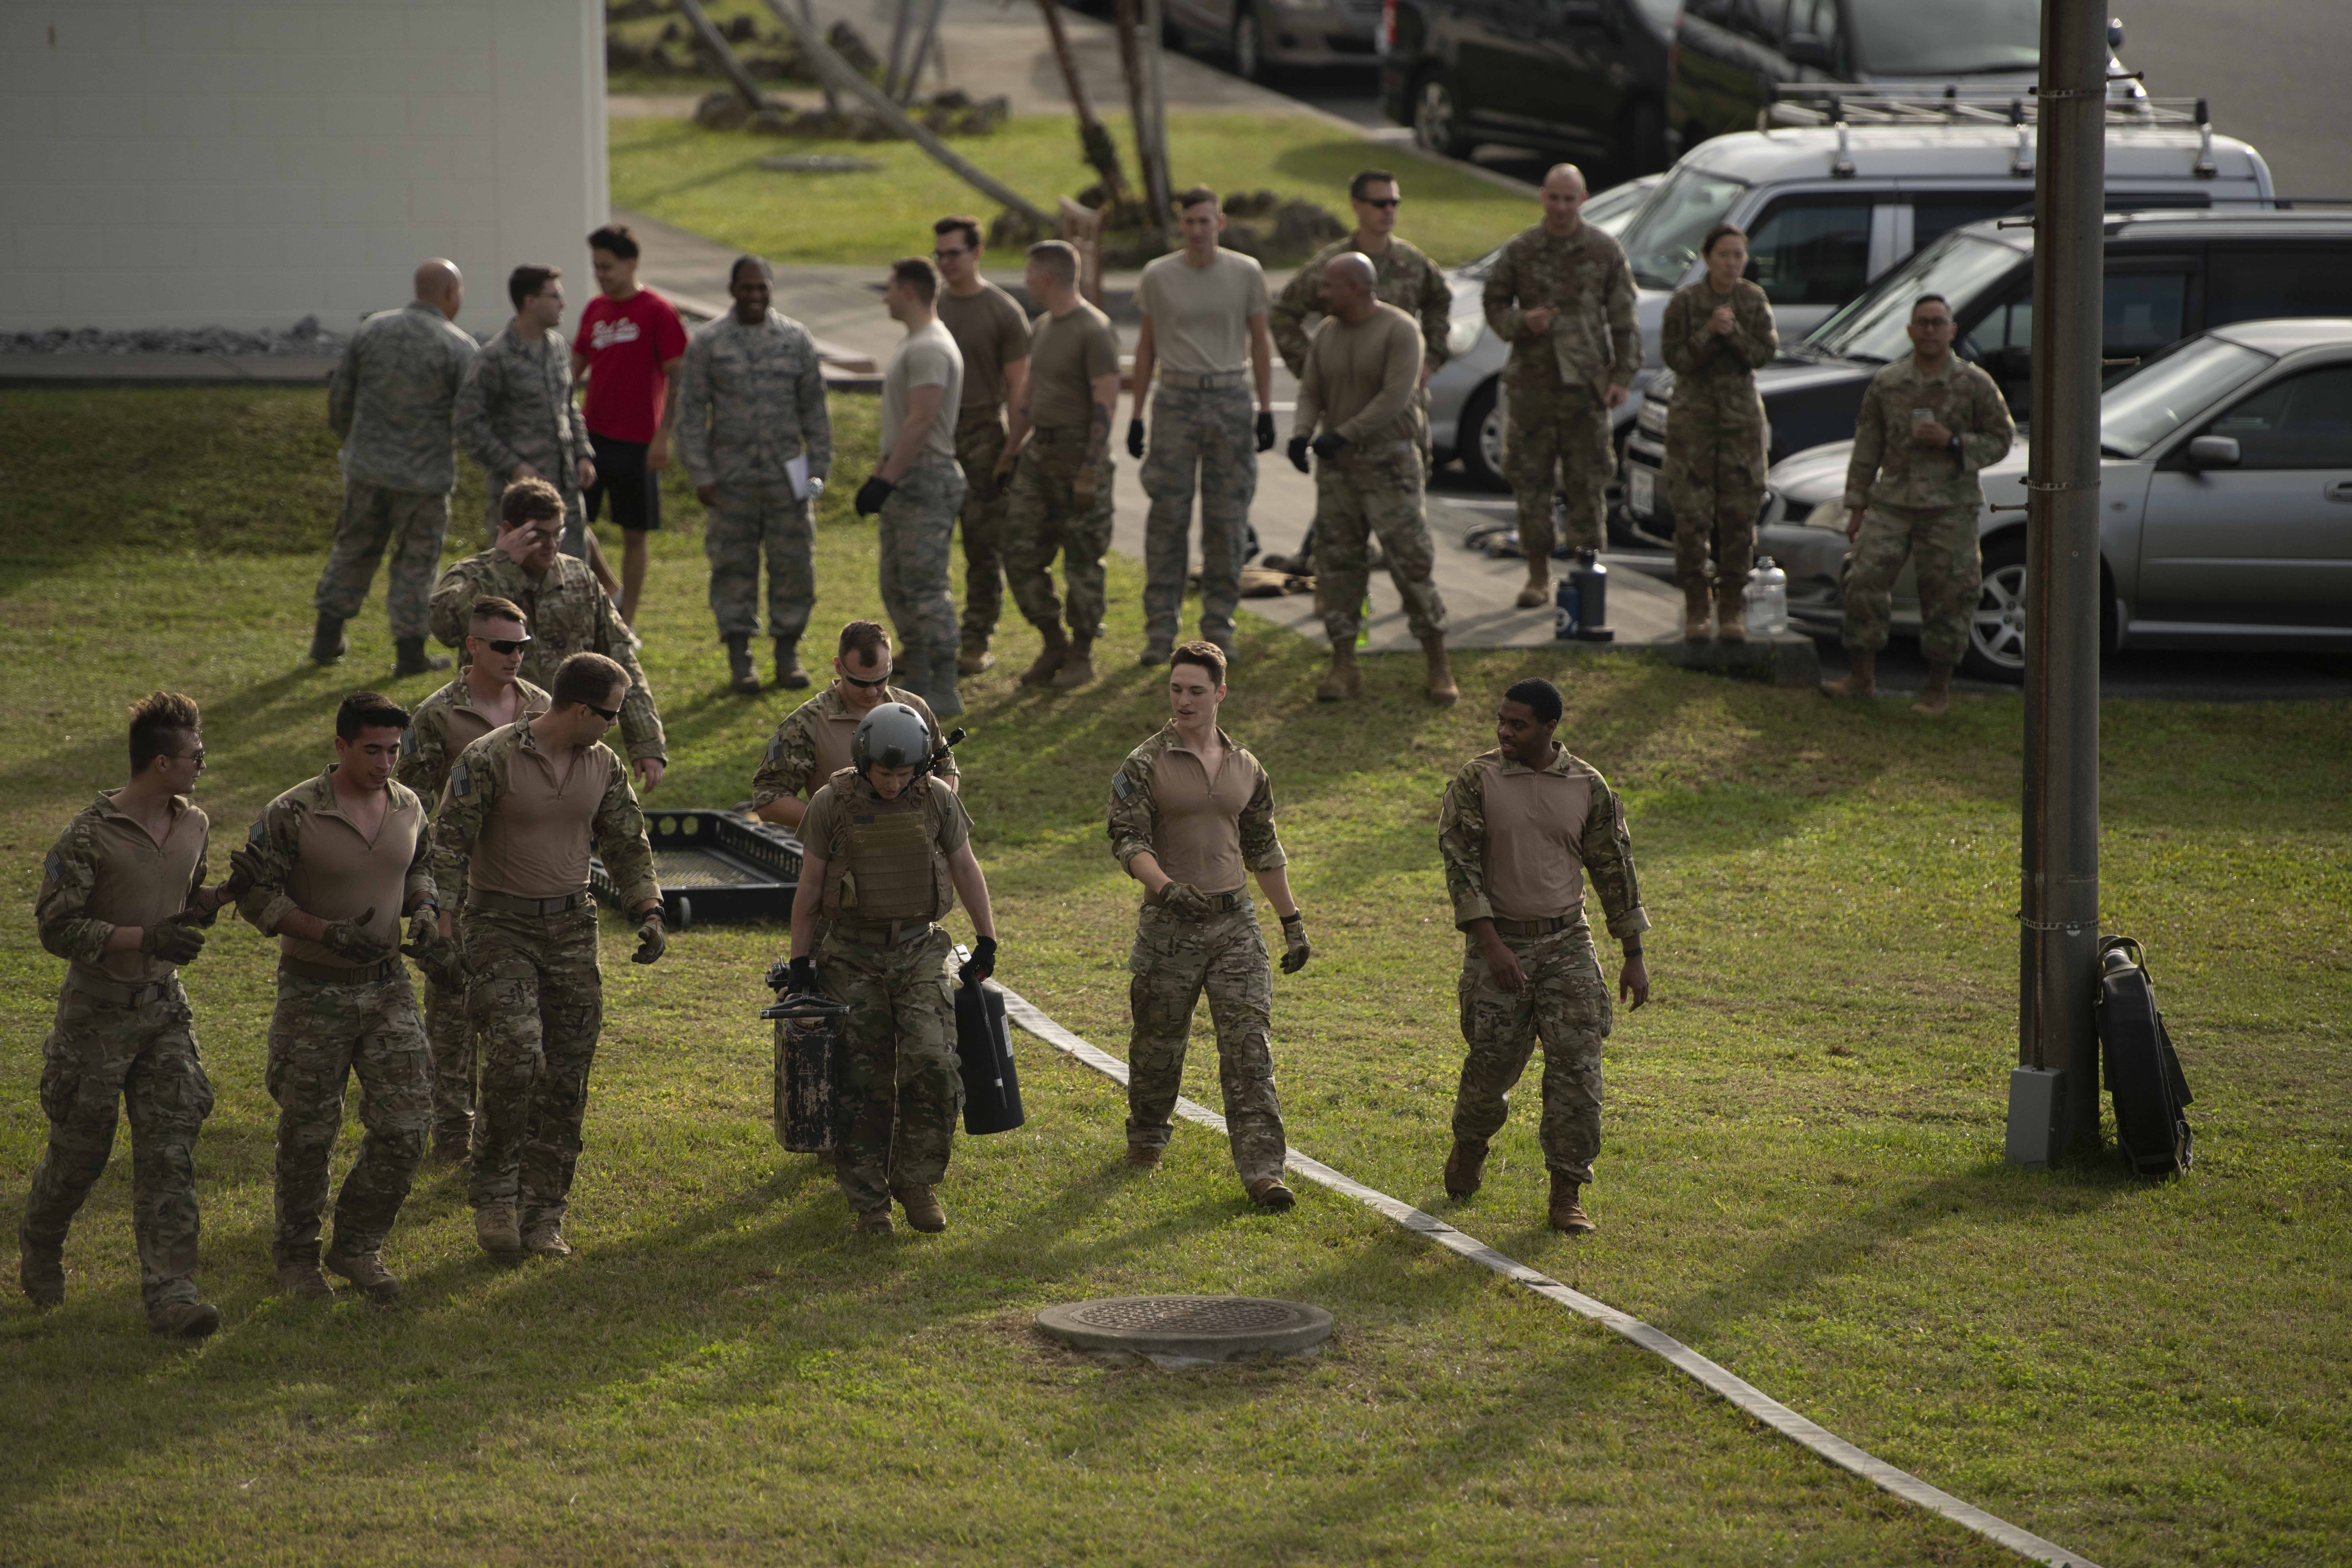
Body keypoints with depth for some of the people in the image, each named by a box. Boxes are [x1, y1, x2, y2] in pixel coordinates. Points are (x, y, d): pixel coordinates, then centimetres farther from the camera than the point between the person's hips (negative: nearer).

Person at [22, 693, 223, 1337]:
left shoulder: (194, 826, 4)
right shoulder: (90, 837, -17)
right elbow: (57, 928, -17)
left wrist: (214, 903, -3)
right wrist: (144, 938, -26)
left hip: (164, 1007, 5)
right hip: (97, 1011, -5)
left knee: (170, 1152, -5)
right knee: (79, 1151, 8)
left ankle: (169, 1292, -8)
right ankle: (39, 1248, 36)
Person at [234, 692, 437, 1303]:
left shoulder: (408, 807, 2)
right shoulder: (292, 814, -15)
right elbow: (255, 894, -11)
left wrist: (424, 907, -2)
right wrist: (327, 934, -21)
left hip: (387, 984, 4)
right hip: (314, 993, -4)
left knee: (405, 1127, -1)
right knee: (309, 1133, 5)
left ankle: (357, 1247, 18)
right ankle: (296, 1255, 24)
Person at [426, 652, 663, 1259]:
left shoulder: (603, 766, 6)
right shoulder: (490, 759, -11)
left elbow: (627, 845, 16)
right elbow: (448, 844, -10)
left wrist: (648, 913, 3)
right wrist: (444, 924, -19)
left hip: (572, 927, 5)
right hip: (501, 927, -5)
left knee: (566, 1078, 2)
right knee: (516, 1052, -21)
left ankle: (544, 1219, 10)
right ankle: (494, 1195, -5)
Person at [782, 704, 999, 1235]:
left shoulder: (937, 800, -3)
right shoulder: (833, 804, -7)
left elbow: (966, 870, 8)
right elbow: (809, 887, 0)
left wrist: (987, 941, 9)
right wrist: (800, 961, 1)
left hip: (919, 952, 1)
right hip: (853, 957, -1)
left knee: (932, 1066, -13)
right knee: (864, 1082, 0)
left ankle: (917, 1181, 5)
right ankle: (868, 1201, 10)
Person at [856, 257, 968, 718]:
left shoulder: (930, 350, -17)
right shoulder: (912, 345, 18)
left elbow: (920, 424, -23)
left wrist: (885, 480, -24)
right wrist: (880, 476, 22)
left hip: (927, 481, -11)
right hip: (905, 484, 11)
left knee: (926, 586, -11)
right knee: (898, 586, 14)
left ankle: (945, 692, -11)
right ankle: (917, 681, 21)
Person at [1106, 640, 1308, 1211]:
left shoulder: (1246, 769, 10)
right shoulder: (1145, 766, -4)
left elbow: (1264, 852, 18)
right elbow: (1128, 841, -13)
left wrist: (1293, 923, 18)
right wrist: (1166, 886, -32)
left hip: (1236, 922, 2)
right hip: (1169, 925, -2)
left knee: (1248, 1046, -6)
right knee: (1159, 1041, 9)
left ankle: (1262, 1170, -10)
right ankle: (1146, 1138, 35)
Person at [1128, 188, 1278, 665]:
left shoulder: (1246, 273, 3)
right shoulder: (1157, 276, 3)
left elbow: (1260, 342, 9)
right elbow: (1147, 345, 10)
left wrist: (1266, 409, 3)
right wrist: (1137, 415, 7)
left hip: (1229, 398, 0)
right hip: (1175, 398, 0)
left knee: (1227, 518, 2)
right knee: (1168, 516, -3)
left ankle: (1219, 626, 9)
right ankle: (1161, 630, 0)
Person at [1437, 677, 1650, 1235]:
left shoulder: (1588, 788, 0)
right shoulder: (1476, 781, -5)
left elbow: (1614, 870, 7)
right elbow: (1460, 863, -9)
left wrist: (1634, 957, 7)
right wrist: (1491, 946, -18)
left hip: (1567, 943, 1)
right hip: (1499, 942, -1)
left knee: (1577, 1065, -6)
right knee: (1492, 1064, 4)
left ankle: (1566, 1197, 0)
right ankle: (1469, 1147, 36)